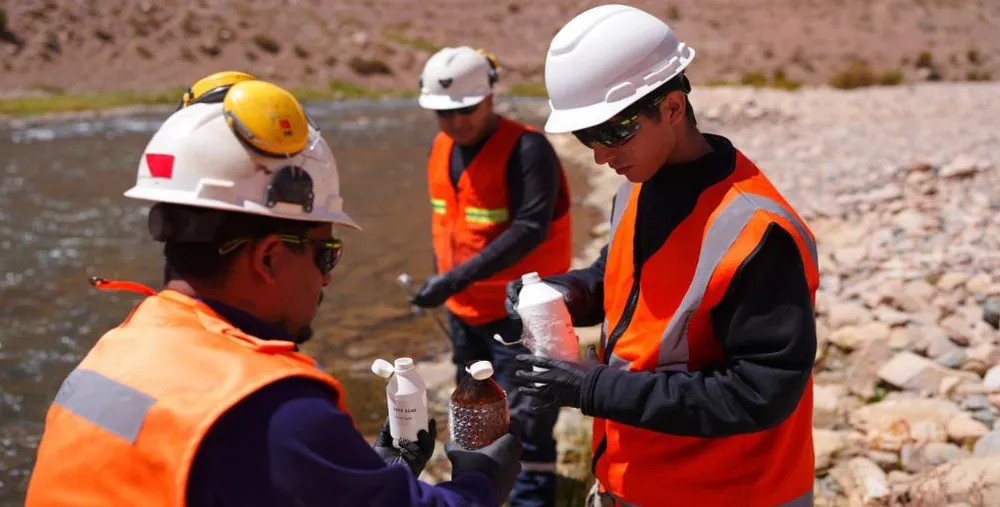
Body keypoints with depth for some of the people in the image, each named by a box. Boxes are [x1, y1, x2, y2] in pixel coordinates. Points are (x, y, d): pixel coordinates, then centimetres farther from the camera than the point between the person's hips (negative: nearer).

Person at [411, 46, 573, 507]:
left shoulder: (527, 149, -20)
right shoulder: (441, 148, 4)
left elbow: (530, 229, -29)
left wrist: (458, 277, -34)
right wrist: (442, 282, 16)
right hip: (465, 309, 8)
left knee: (523, 417, -3)